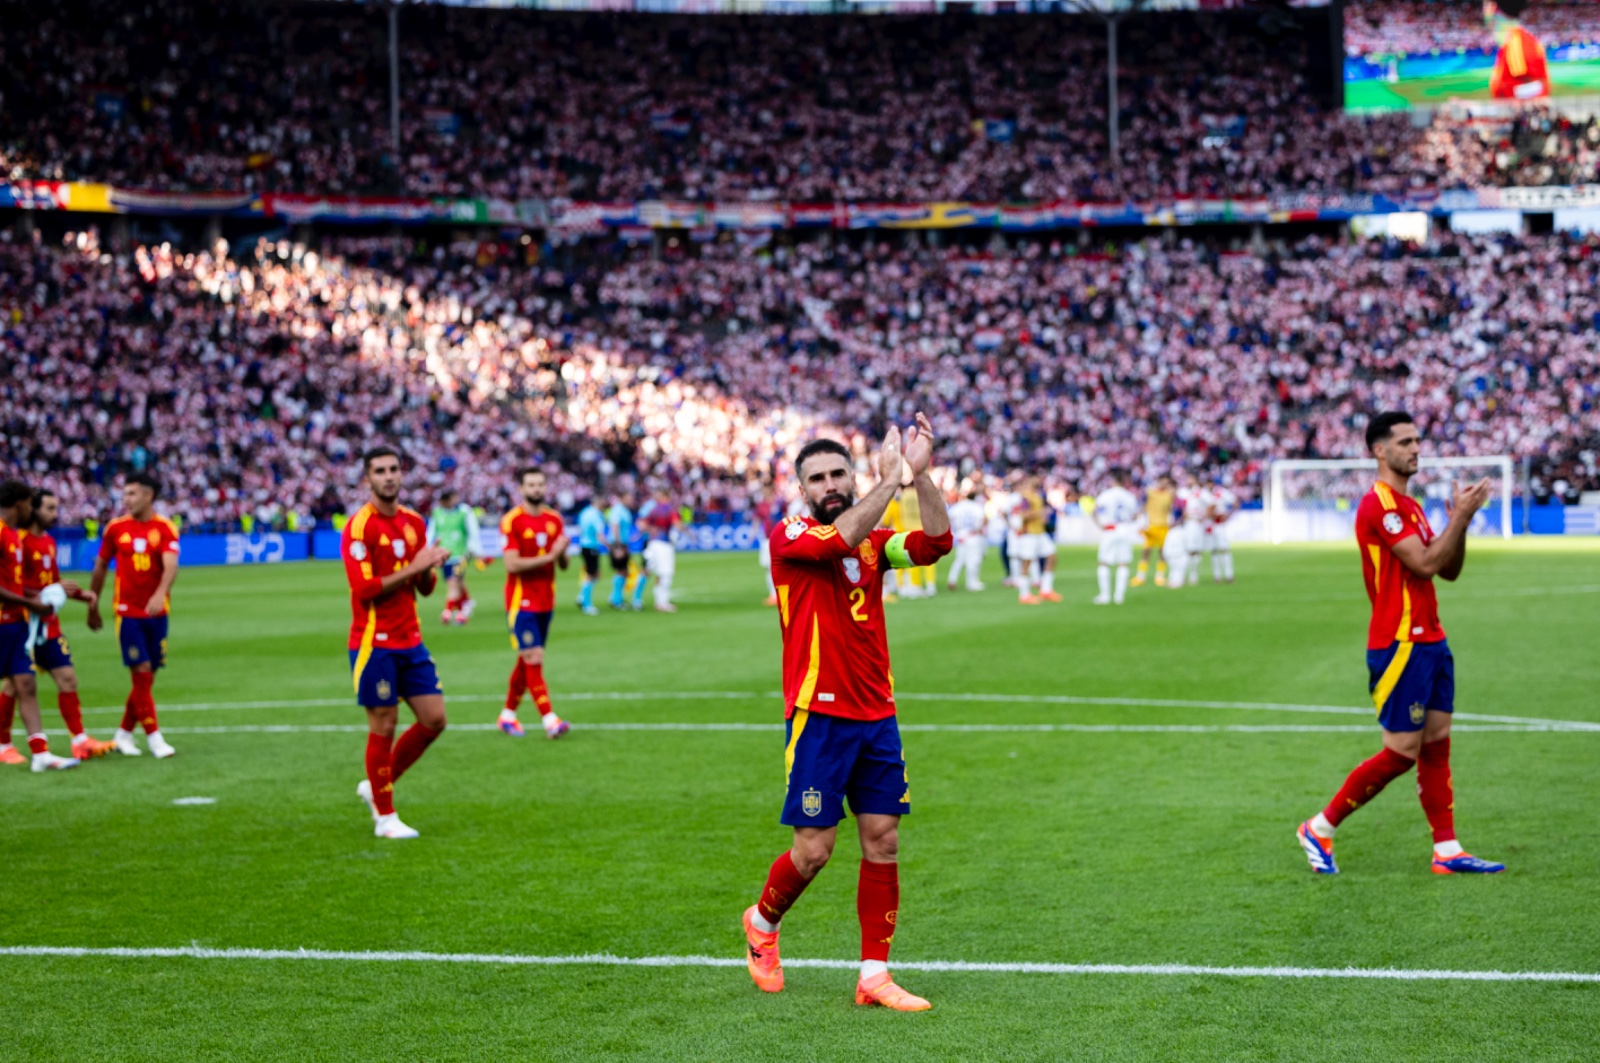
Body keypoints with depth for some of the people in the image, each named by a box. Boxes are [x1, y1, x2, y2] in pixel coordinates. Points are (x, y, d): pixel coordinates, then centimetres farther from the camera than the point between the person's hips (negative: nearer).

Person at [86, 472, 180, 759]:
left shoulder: (165, 528, -4)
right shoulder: (115, 528, 2)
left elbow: (170, 564, -19)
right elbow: (100, 567, 12)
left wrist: (160, 593, -37)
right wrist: (93, 607, 16)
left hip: (156, 612, 1)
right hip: (127, 612, -1)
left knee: (147, 677, 5)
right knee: (142, 673, -9)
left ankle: (124, 733, 20)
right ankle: (154, 737, -5)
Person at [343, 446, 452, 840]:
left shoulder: (414, 522, 11)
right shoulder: (359, 527, -12)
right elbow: (365, 589, -20)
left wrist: (430, 570, -7)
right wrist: (413, 567, -20)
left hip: (410, 641, 7)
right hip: (374, 643, -7)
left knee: (434, 719, 5)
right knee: (383, 727, -2)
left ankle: (376, 786, 22)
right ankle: (385, 816, 10)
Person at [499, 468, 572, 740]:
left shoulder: (554, 519, 8)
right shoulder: (512, 521, -11)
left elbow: (563, 564, 10)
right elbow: (511, 564, -18)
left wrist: (562, 553, -13)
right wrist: (549, 556, -21)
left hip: (546, 602, 6)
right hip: (521, 602, -6)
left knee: (525, 660, 12)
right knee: (534, 659, -12)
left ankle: (508, 714, 23)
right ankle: (549, 720, -16)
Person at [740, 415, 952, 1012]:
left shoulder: (873, 541, 11)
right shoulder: (789, 537, -4)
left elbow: (935, 543, -7)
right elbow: (842, 538, -25)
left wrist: (920, 472, -17)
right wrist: (890, 478, -22)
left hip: (876, 716, 5)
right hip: (819, 716, -5)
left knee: (883, 842, 2)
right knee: (814, 850, -2)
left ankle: (875, 976, 8)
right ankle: (763, 922, 27)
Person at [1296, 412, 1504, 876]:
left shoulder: (1409, 504, 17)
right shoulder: (1378, 503, -14)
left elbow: (1449, 570, 15)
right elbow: (1424, 563, -21)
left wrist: (1460, 520, 1)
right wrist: (1461, 517, -15)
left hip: (1429, 641, 9)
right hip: (1400, 645, -9)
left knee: (1437, 746, 7)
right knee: (1401, 753, -6)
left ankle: (1447, 851, 8)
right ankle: (1319, 829, 5)